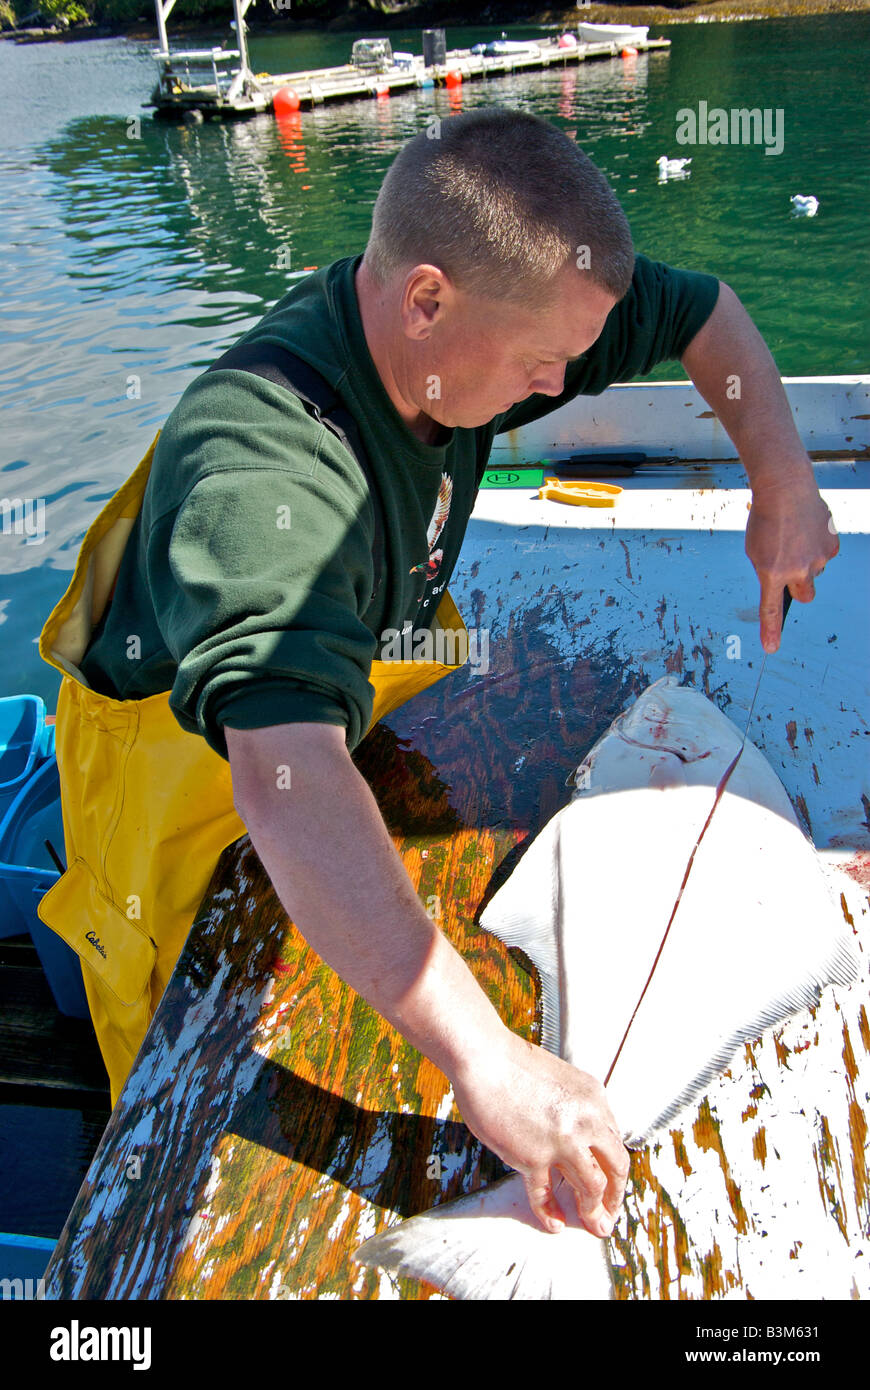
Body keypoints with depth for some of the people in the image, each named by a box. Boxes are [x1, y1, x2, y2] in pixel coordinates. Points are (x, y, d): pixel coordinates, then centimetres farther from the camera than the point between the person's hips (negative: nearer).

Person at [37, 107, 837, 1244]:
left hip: (353, 667, 7)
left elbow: (708, 311, -3)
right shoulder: (264, 467, -43)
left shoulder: (482, 309, -19)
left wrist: (785, 490, -12)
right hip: (196, 753, -6)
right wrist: (487, 1060, -61)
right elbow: (285, 784, -57)